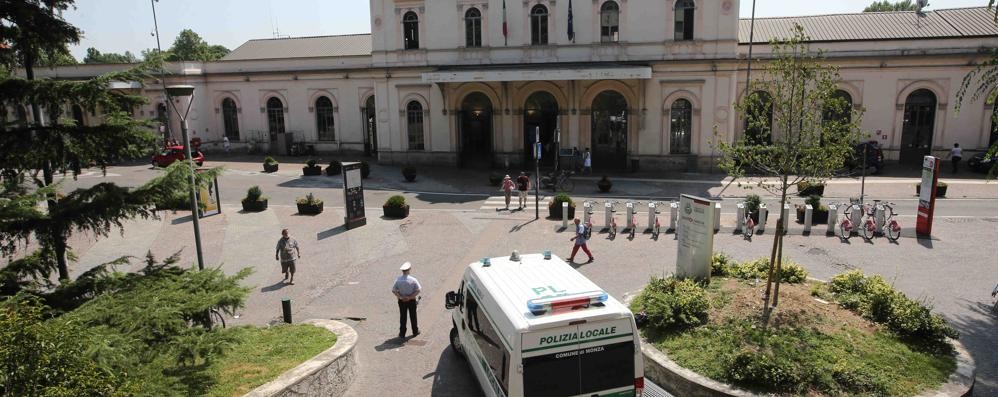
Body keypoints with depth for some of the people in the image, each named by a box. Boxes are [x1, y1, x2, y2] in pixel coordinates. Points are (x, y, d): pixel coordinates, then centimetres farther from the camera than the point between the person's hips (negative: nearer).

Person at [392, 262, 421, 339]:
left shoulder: (398, 280, -12)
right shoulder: (413, 280, -16)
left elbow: (394, 290, -10)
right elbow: (418, 290, -16)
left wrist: (401, 297, -11)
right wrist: (410, 297, -14)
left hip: (402, 301, 1)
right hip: (412, 301, -1)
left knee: (402, 317, 12)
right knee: (413, 316, 16)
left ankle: (402, 334, 17)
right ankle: (415, 331, 30)